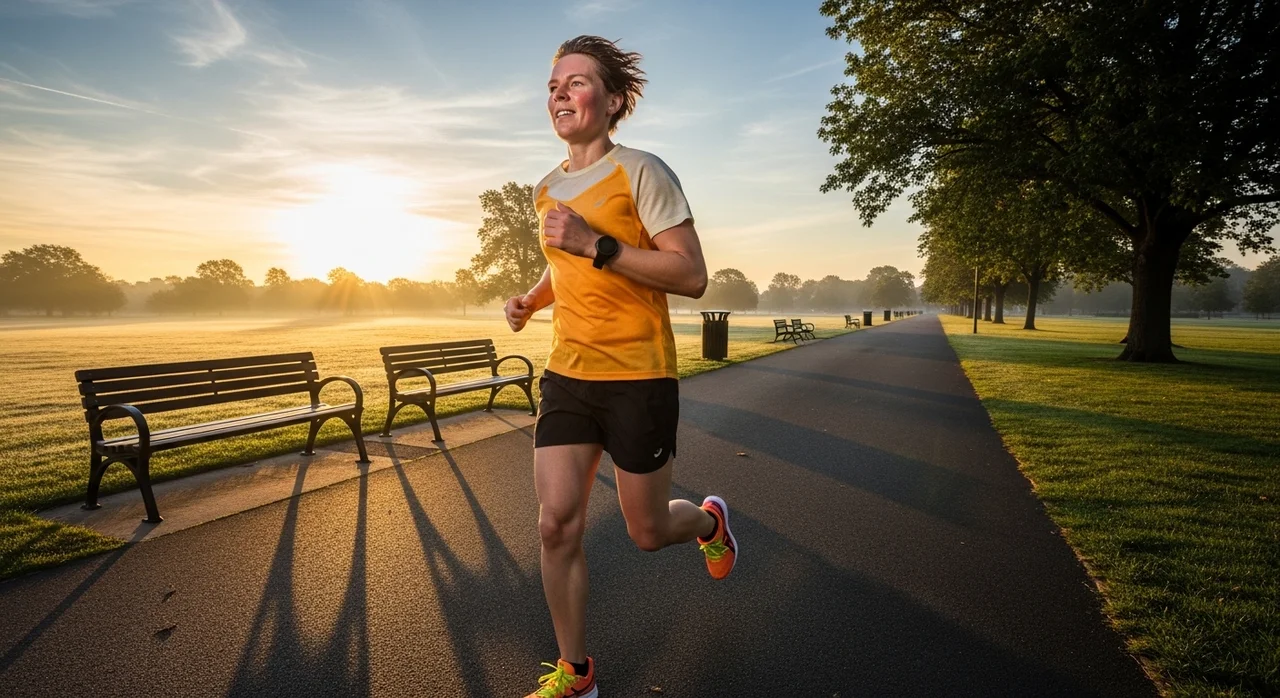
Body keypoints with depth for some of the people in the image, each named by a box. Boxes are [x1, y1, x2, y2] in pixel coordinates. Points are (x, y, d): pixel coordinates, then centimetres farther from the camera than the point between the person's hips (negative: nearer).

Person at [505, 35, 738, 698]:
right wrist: (531, 298, 8)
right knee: (556, 525, 0)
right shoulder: (547, 188, 13)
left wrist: (596, 244, -23)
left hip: (638, 378, -5)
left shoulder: (642, 172, -8)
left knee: (648, 532, 7)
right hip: (566, 374, 6)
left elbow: (692, 276, -15)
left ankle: (710, 520, 44)